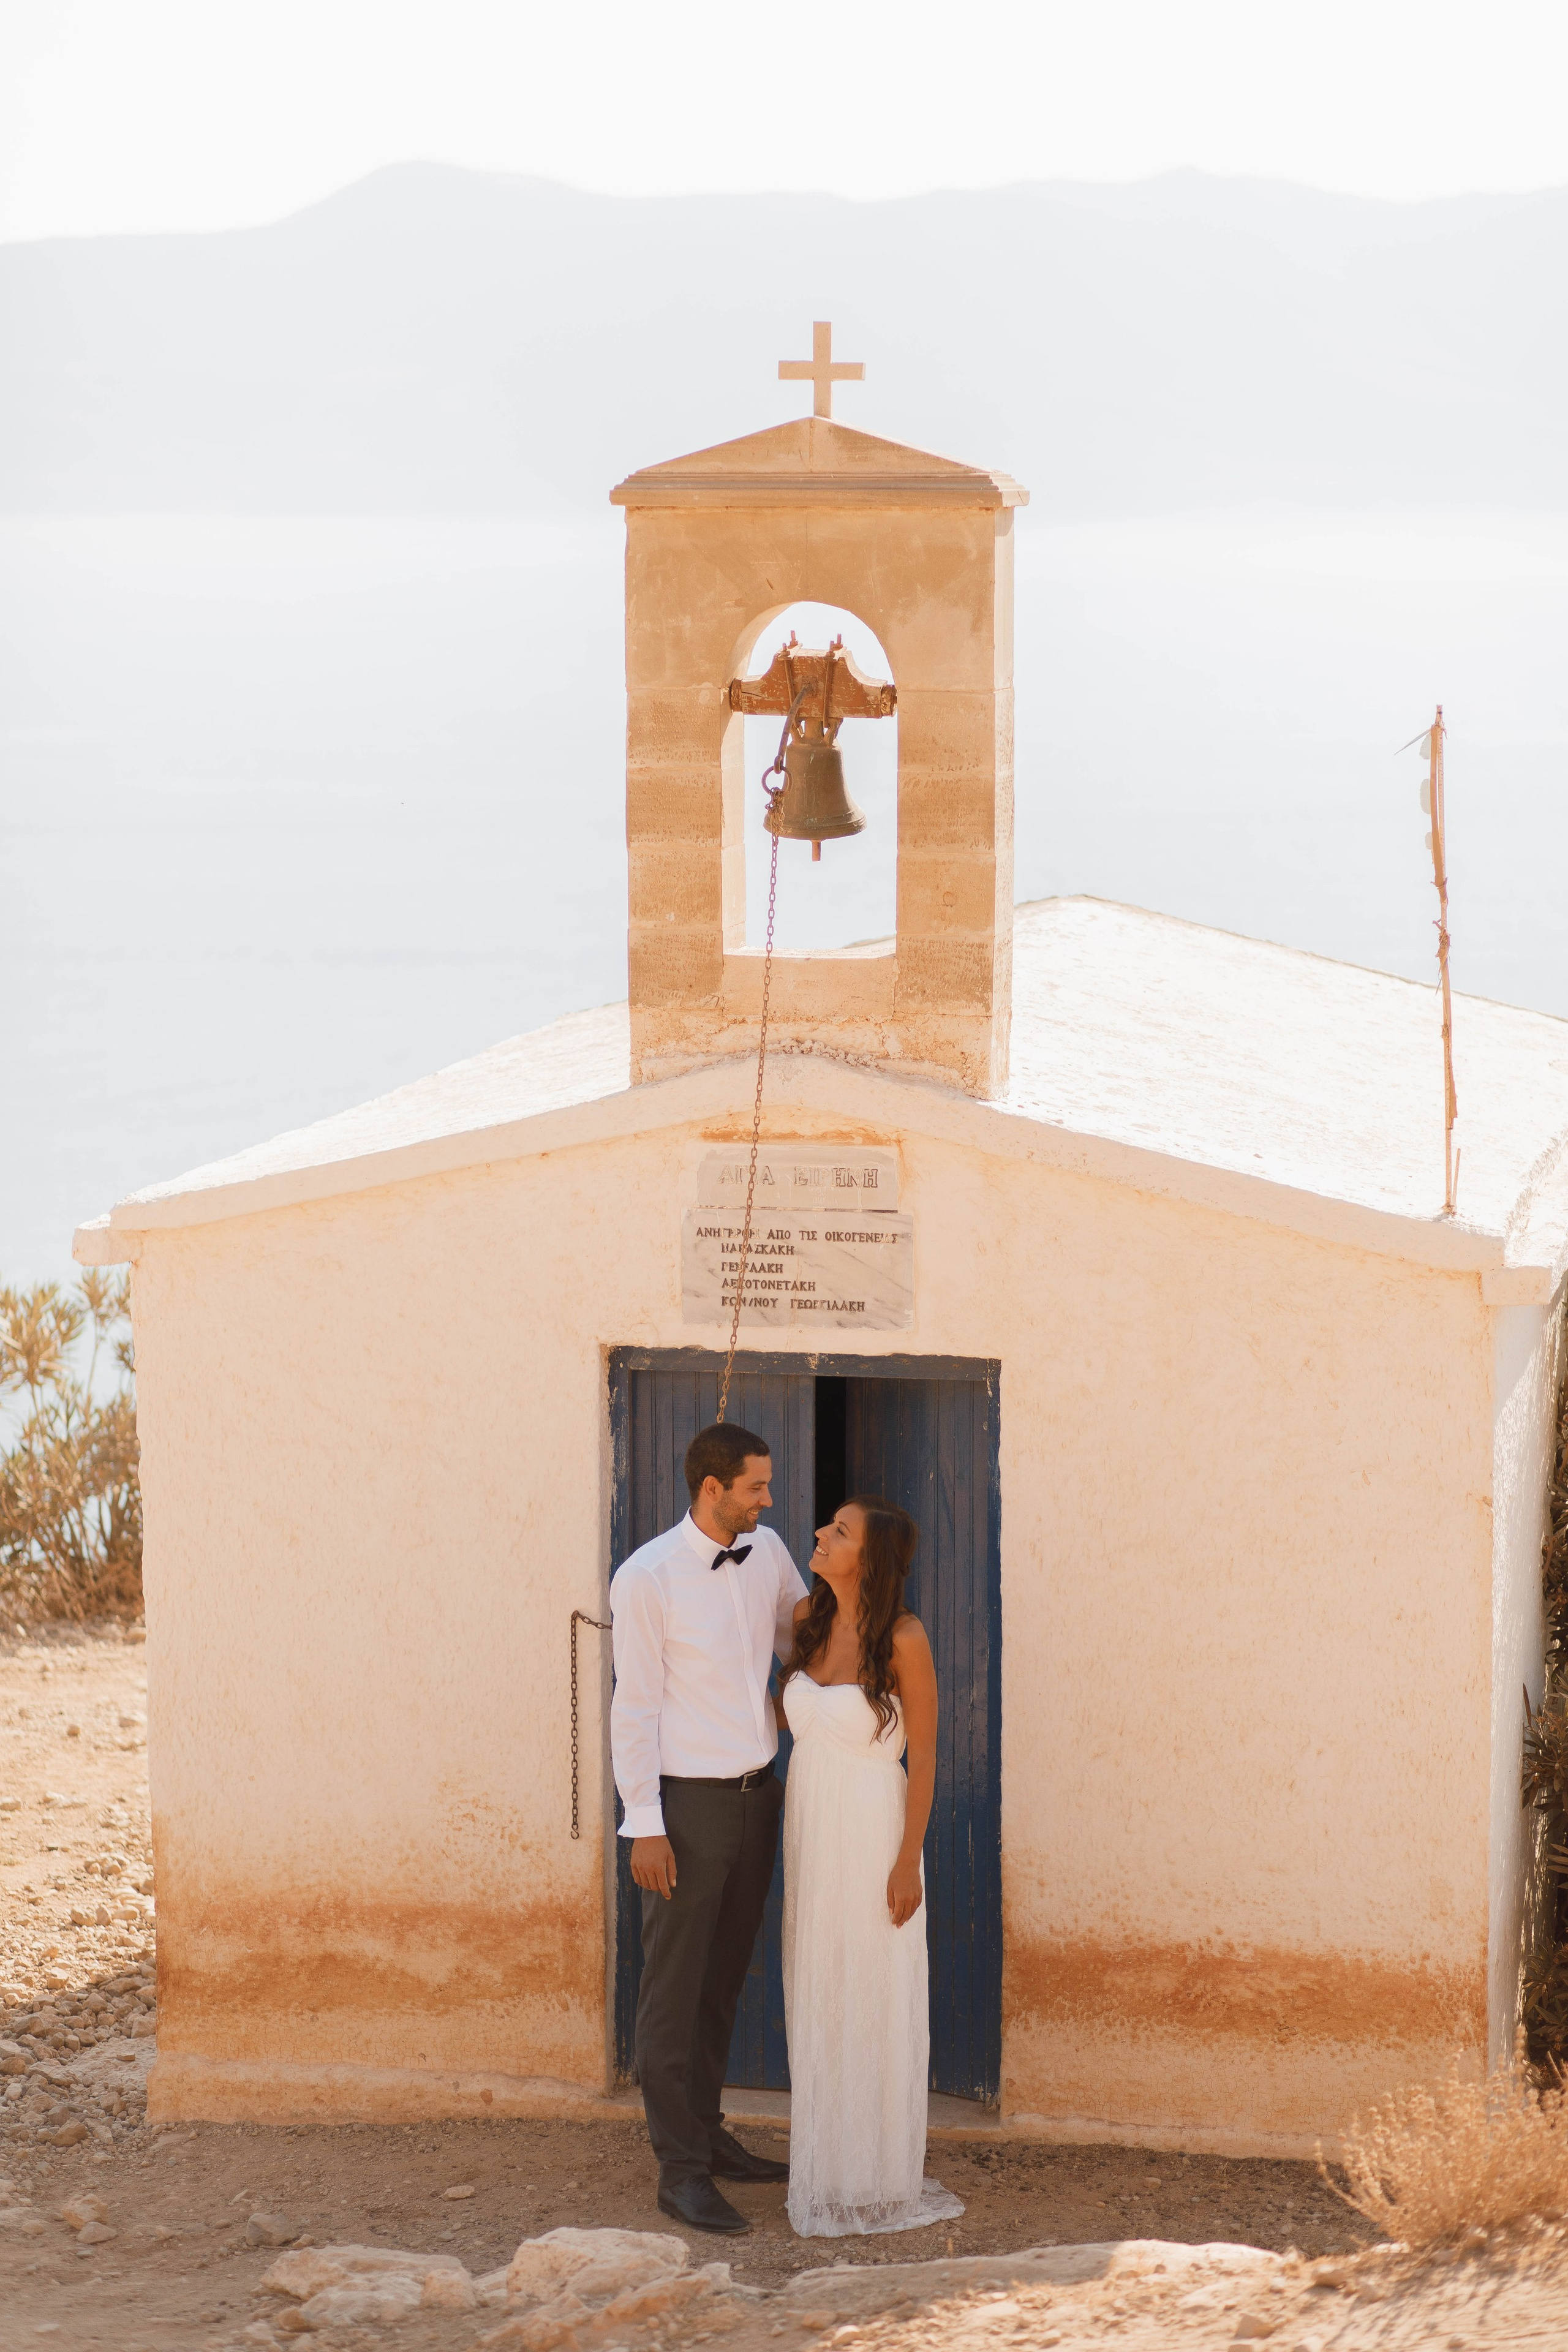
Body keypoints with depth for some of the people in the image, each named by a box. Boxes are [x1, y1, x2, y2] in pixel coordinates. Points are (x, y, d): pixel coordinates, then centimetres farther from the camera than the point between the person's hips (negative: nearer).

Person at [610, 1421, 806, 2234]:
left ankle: (706, 2133, 27)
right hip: (688, 1802, -7)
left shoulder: (766, 1553, 4)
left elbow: (805, 1638, 22)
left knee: (723, 1981, 16)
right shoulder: (648, 1578, -14)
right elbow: (634, 1707, -12)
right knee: (675, 1988, -1)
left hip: (756, 1797, 7)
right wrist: (645, 1826, -14)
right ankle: (681, 2169, 1)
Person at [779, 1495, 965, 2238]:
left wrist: (908, 1862, -14)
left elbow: (923, 1756, -12)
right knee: (816, 2002, 12)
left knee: (877, 2006, 3)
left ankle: (881, 2179, 13)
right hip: (810, 1831, 6)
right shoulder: (808, 1619, 0)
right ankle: (826, 2168, 23)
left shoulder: (904, 1639, -17)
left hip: (874, 1834, -6)